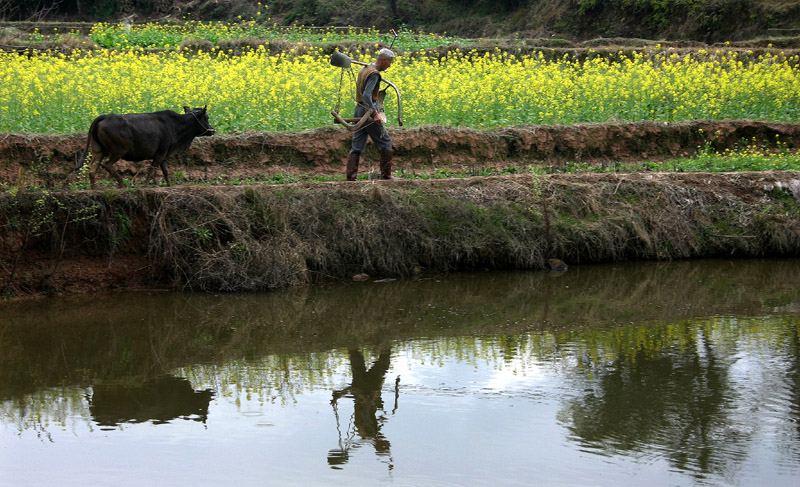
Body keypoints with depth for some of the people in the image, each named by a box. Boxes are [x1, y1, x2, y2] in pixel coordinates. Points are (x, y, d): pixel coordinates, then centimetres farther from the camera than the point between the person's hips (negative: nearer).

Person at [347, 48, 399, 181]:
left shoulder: (364, 69, 13)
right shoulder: (374, 74, -15)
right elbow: (367, 95, -26)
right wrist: (375, 113, -31)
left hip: (359, 110, 9)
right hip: (369, 110, -9)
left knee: (357, 145, 7)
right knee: (385, 142, 4)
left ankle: (351, 176, 1)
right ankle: (386, 174, 7)